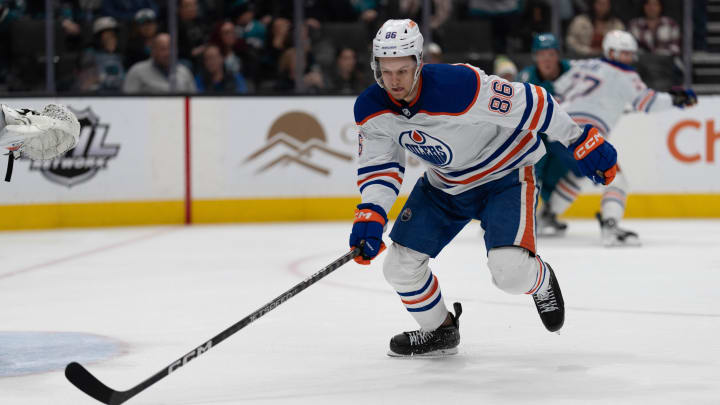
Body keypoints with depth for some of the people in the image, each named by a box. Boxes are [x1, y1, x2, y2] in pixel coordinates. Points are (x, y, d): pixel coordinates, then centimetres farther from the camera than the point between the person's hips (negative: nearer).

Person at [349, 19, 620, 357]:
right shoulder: (370, 110, -16)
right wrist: (369, 218, -22)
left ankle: (541, 282, 17)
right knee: (400, 265, -2)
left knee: (510, 270, -22)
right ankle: (440, 330, 27)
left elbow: (530, 105, -27)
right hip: (444, 183, 6)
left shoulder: (459, 86, -36)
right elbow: (378, 168, -4)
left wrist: (583, 143, -20)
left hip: (505, 174, -6)